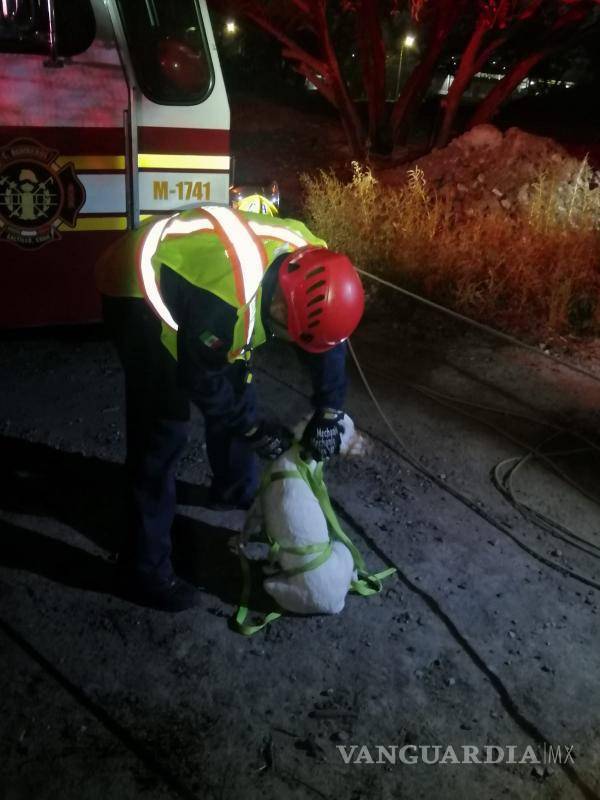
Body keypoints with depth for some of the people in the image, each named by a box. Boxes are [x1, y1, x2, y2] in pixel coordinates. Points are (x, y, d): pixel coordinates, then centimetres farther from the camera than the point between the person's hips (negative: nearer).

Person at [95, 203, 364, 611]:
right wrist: (253, 428, -12)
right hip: (140, 291, -8)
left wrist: (329, 414, -6)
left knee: (239, 390, 13)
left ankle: (235, 489, 38)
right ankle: (145, 566, 1)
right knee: (163, 430, -11)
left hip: (191, 273, 8)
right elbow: (200, 378, -24)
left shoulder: (309, 260, -17)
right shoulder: (229, 298, -40)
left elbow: (327, 340, -3)